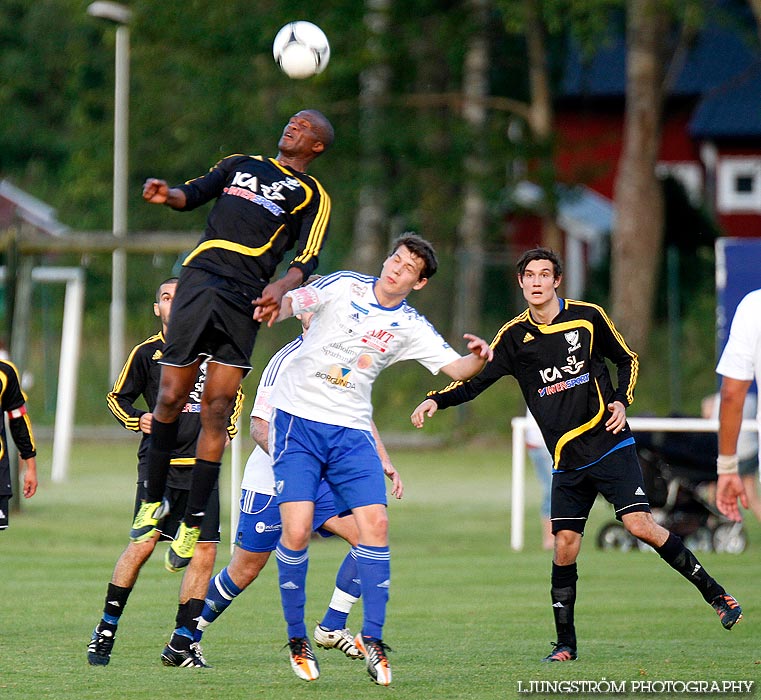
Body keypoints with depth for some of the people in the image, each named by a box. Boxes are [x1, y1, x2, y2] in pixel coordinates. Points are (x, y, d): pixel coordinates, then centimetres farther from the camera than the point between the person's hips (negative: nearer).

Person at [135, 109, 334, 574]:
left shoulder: (313, 197, 14)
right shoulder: (240, 165, 24)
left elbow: (307, 260, 4)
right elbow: (194, 195, 18)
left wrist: (282, 287, -17)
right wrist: (166, 195, -5)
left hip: (245, 299, -2)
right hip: (199, 278, 2)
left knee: (218, 407, -9)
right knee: (172, 398, -2)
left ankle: (193, 524, -4)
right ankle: (154, 500, 16)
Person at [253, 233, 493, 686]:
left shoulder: (411, 327, 6)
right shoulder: (344, 287, 0)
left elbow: (456, 368, 1)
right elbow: (292, 302, -7)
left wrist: (479, 359, -22)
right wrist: (271, 308, -31)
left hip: (351, 433, 3)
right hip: (298, 422, -3)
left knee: (375, 524, -11)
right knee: (297, 530, -13)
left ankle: (372, 639, -1)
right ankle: (297, 638, 3)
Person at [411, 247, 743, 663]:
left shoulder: (587, 317, 0)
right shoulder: (515, 335, 5)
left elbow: (627, 360, 12)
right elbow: (474, 381, 7)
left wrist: (622, 401, -5)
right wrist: (435, 400, -9)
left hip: (610, 445, -3)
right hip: (566, 459, 3)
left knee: (639, 525, -15)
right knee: (564, 546, -3)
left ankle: (715, 594, -1)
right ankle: (565, 644, 8)